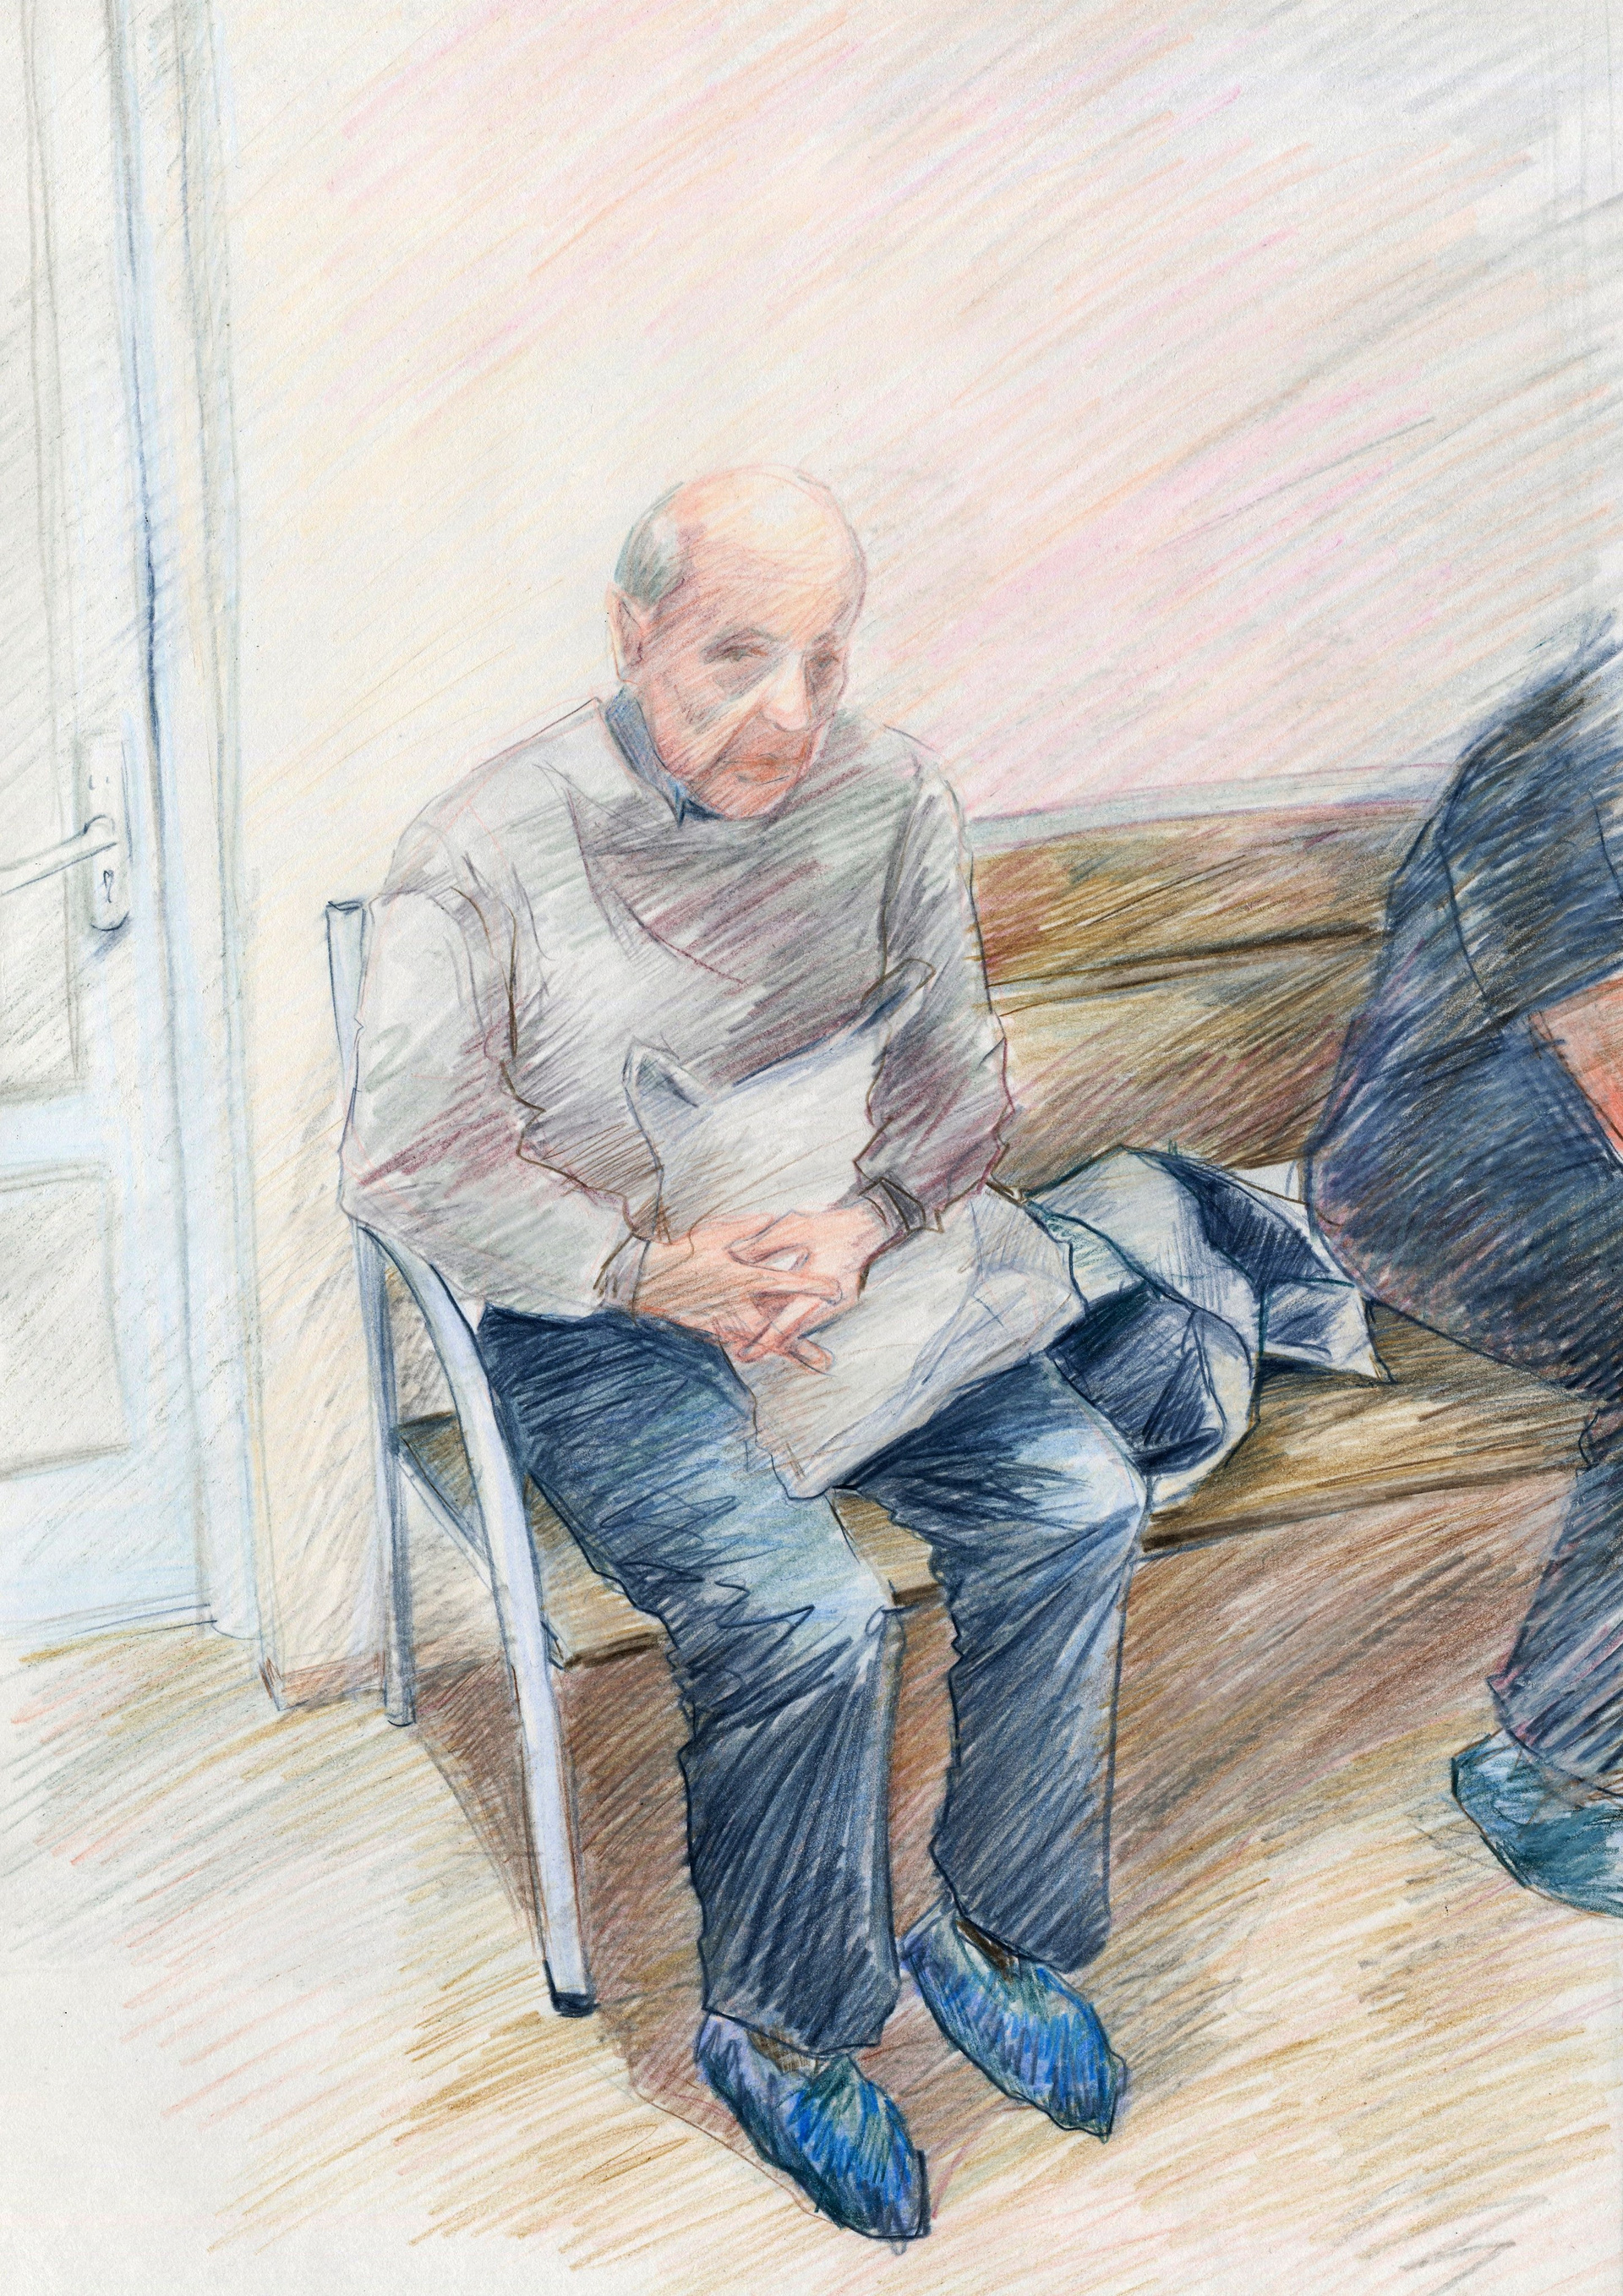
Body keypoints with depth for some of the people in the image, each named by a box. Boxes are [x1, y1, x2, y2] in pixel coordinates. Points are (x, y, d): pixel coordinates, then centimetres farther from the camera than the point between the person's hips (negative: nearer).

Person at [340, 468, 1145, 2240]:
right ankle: (779, 2035, 2)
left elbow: (955, 1066, 3)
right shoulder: (483, 859, -16)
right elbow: (406, 1160, -12)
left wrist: (865, 1219, -18)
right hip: (589, 1318, -4)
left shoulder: (887, 797, -4)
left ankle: (995, 1936, 6)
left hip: (841, 1255, 5)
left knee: (1079, 1500, -16)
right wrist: (655, 1273, -22)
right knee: (811, 1618, -25)